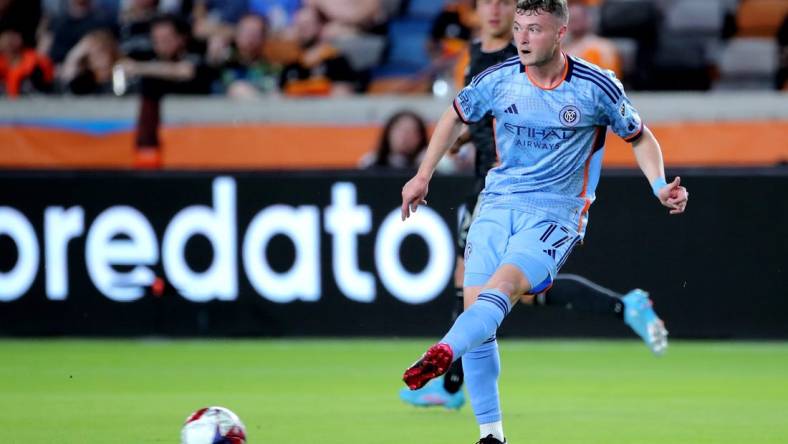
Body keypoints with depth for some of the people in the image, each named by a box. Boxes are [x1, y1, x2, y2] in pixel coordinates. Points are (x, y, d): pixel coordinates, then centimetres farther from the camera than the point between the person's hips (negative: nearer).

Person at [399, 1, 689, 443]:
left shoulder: (597, 87, -6)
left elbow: (640, 137, 8)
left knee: (501, 285, -29)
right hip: (498, 204, 4)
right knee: (476, 310, -9)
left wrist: (660, 186, -8)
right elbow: (455, 116, 21)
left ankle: (442, 354, -55)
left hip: (556, 212, -4)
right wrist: (423, 176, 20)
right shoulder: (498, 80, 1)